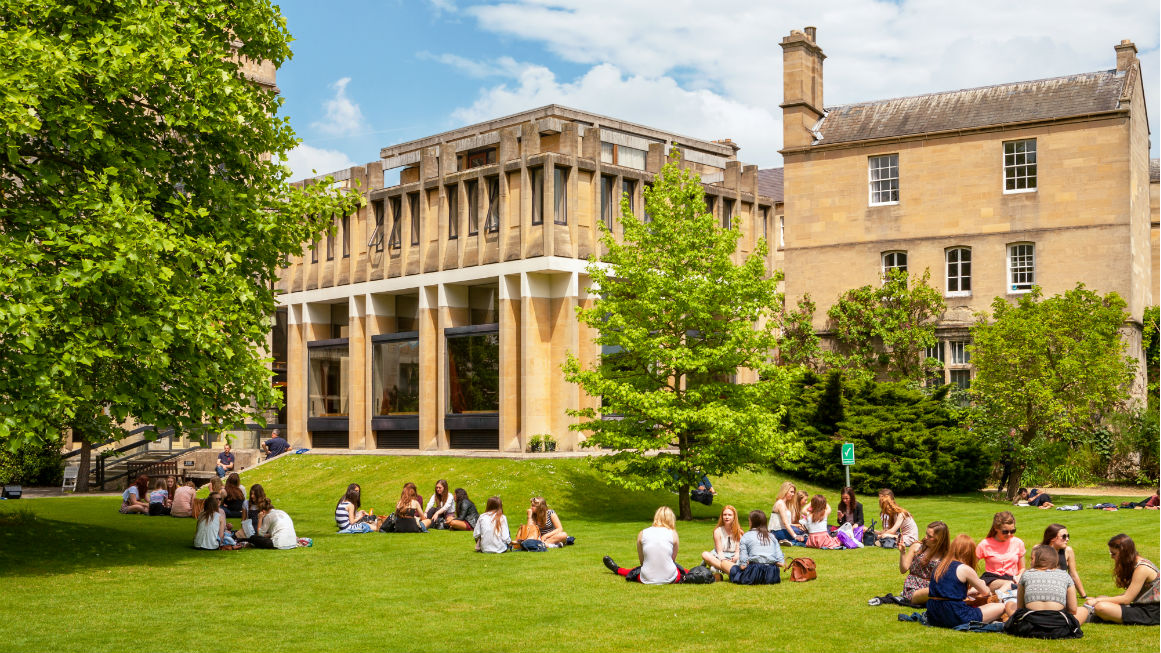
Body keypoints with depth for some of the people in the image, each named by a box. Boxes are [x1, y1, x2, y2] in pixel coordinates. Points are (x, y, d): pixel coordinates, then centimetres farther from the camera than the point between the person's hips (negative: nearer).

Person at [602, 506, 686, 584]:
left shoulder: (642, 534, 0)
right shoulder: (673, 534, -3)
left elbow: (641, 560, 10)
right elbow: (673, 559, 9)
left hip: (647, 580, 2)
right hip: (670, 579, -2)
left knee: (637, 569, 34)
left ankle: (617, 570, 56)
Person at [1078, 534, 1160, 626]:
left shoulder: (1142, 568, -17)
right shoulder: (1132, 565, 11)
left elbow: (1126, 599, -17)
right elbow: (1129, 594, 12)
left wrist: (1098, 601, -12)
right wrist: (1099, 600, 3)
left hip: (1150, 614, -10)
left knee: (1101, 607, -23)